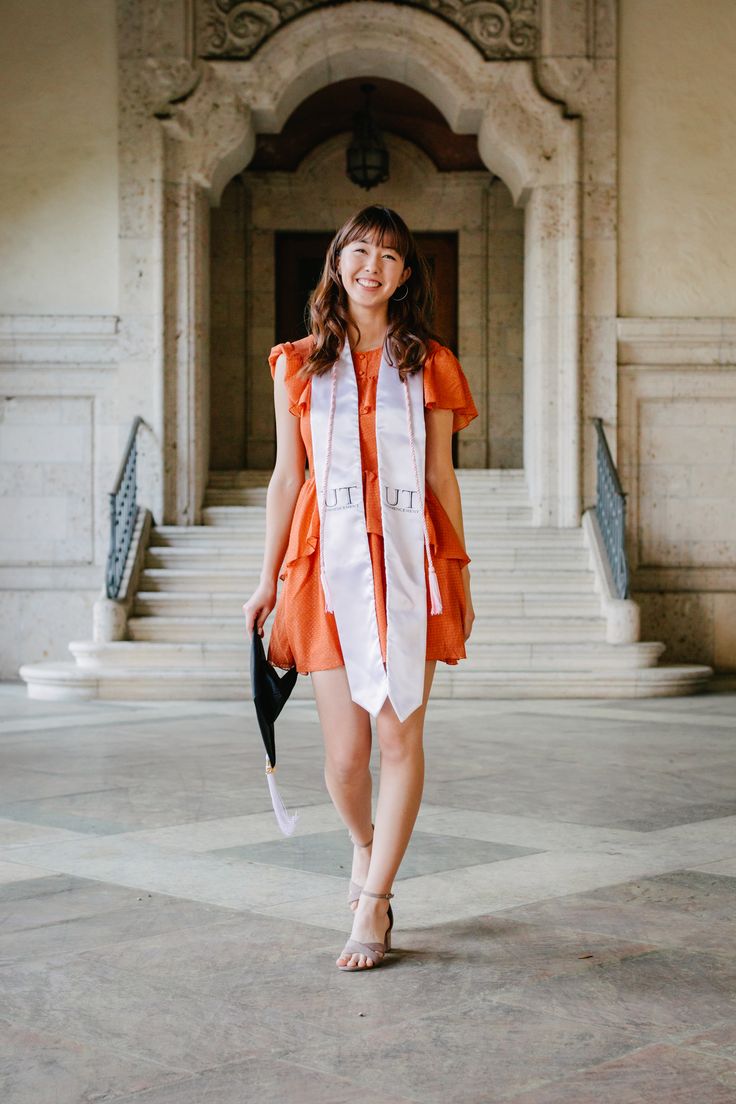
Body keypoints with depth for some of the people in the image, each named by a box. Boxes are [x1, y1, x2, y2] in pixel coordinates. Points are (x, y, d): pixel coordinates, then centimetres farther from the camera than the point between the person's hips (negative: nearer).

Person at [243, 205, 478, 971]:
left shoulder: (428, 364, 9)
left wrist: (461, 575, 9)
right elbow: (286, 478, 10)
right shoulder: (298, 364, 10)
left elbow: (441, 478, 10)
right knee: (343, 752, -1)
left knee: (400, 739, -4)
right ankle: (365, 844, 32)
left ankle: (371, 907, 6)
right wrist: (267, 581, 8)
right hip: (331, 562, 0)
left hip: (409, 562, 0)